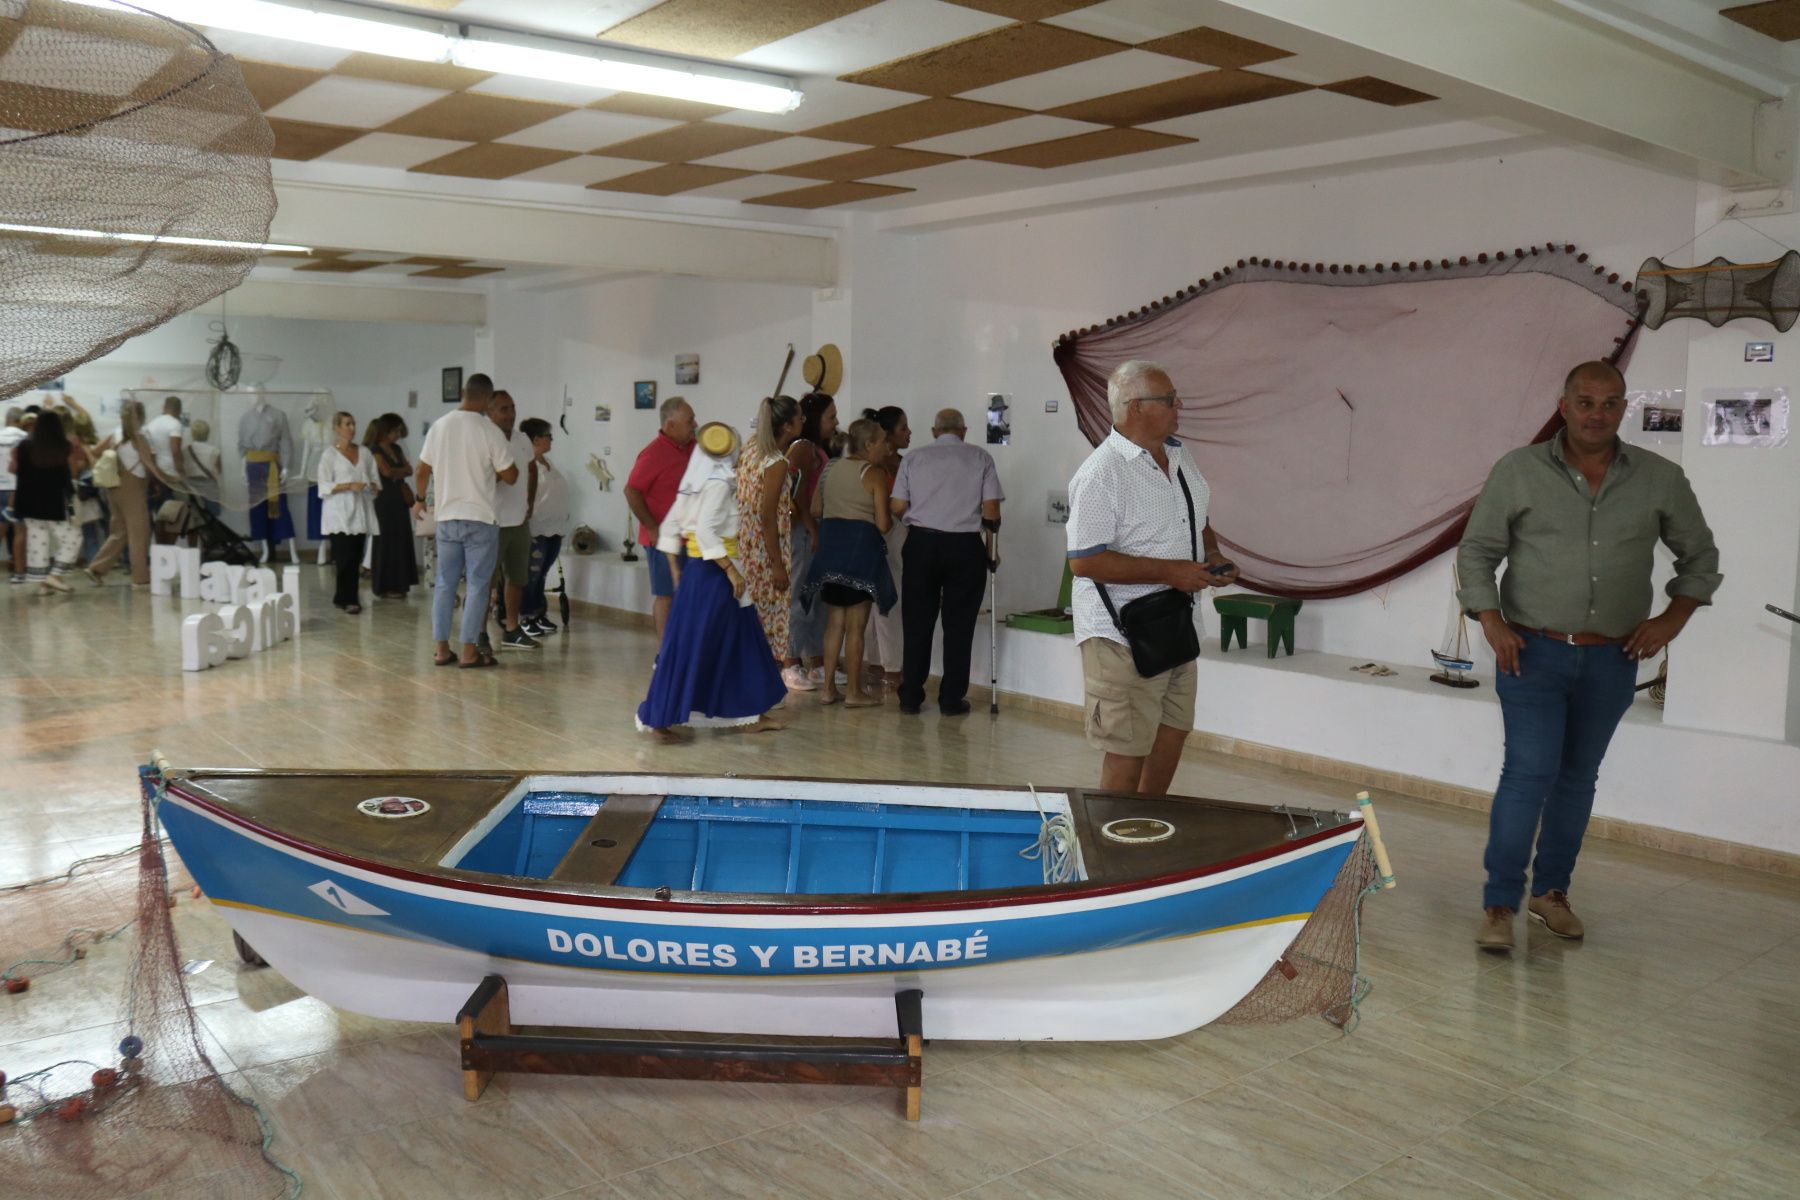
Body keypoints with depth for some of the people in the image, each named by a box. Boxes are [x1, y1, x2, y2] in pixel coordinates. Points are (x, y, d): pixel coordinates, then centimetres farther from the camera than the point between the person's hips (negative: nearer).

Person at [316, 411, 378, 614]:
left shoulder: (364, 452, 13)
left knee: (356, 557, 4)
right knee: (346, 557, -10)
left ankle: (343, 596, 14)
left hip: (360, 512, 5)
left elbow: (375, 478, 16)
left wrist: (373, 486, -6)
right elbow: (324, 486, -7)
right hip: (339, 514, -5)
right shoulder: (330, 454, -1)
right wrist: (349, 486, -18)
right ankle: (348, 599, -2)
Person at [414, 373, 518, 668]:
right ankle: (470, 652, 0)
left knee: (445, 584, 11)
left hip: (446, 518, 5)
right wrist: (494, 471, 15)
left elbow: (422, 471, 11)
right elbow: (509, 475, -8)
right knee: (477, 585, 1)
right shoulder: (489, 431, -11)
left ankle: (442, 649, 12)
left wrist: (419, 499, 28)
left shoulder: (439, 426, 3)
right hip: (480, 519, -4)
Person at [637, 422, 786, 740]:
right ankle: (660, 719, 3)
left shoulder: (695, 483, 10)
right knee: (690, 645, -3)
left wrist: (676, 570, 16)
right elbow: (705, 529, -25)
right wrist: (731, 570, -21)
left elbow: (670, 526, 11)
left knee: (736, 643, 15)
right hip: (711, 573, -9)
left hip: (696, 568, 9)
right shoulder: (718, 484, -15)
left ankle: (748, 715, 22)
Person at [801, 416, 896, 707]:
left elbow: (815, 511, 14)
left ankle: (828, 688, 15)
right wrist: (890, 519, 9)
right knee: (855, 625, 1)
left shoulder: (831, 469, 10)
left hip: (830, 545, 6)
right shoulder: (875, 474, -8)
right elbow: (882, 524, -12)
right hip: (861, 547, -6)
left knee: (834, 621, 14)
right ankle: (854, 692, 8)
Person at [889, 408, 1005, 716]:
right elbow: (991, 513, -3)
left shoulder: (914, 457, 5)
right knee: (958, 624, 6)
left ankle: (910, 698, 13)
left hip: (921, 543, 1)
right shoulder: (980, 458, 2)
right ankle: (951, 699, 10)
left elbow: (897, 508, 0)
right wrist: (992, 529, 17)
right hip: (965, 547, -1)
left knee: (917, 622, 9)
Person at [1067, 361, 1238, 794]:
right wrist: (1169, 571, -22)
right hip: (1122, 636, -9)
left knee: (1173, 731, 19)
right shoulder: (1101, 473, -19)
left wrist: (1214, 556, 1)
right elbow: (1084, 561, -23)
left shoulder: (1180, 455, 9)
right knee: (1126, 751, -1)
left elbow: (1198, 520, 23)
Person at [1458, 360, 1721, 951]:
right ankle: (1499, 905, -4)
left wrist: (1673, 616, 1)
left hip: (1611, 660, 3)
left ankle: (1551, 892, 26)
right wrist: (1491, 621, -11)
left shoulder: (1660, 479, 3)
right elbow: (1476, 551, 0)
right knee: (1529, 772, -10)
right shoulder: (1519, 471, -4)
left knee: (1577, 777, 12)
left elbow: (1700, 556, 15)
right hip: (1532, 652, -3)